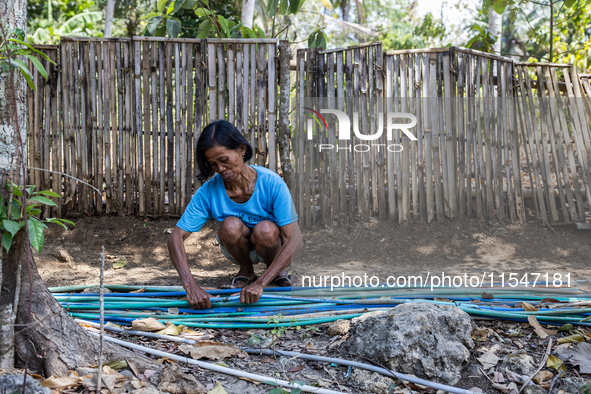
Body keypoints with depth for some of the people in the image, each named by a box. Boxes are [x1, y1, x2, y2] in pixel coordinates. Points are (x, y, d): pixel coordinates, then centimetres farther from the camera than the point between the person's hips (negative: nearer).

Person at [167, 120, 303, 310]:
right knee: (230, 225, -32)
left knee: (265, 229, -36)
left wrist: (260, 283, -43)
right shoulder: (208, 192, -22)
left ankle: (277, 273, -4)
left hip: (274, 245, -2)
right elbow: (176, 237, -24)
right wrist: (191, 286, -40)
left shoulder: (271, 183, -29)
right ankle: (246, 272, -1)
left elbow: (293, 240, -33)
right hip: (240, 249, 2)